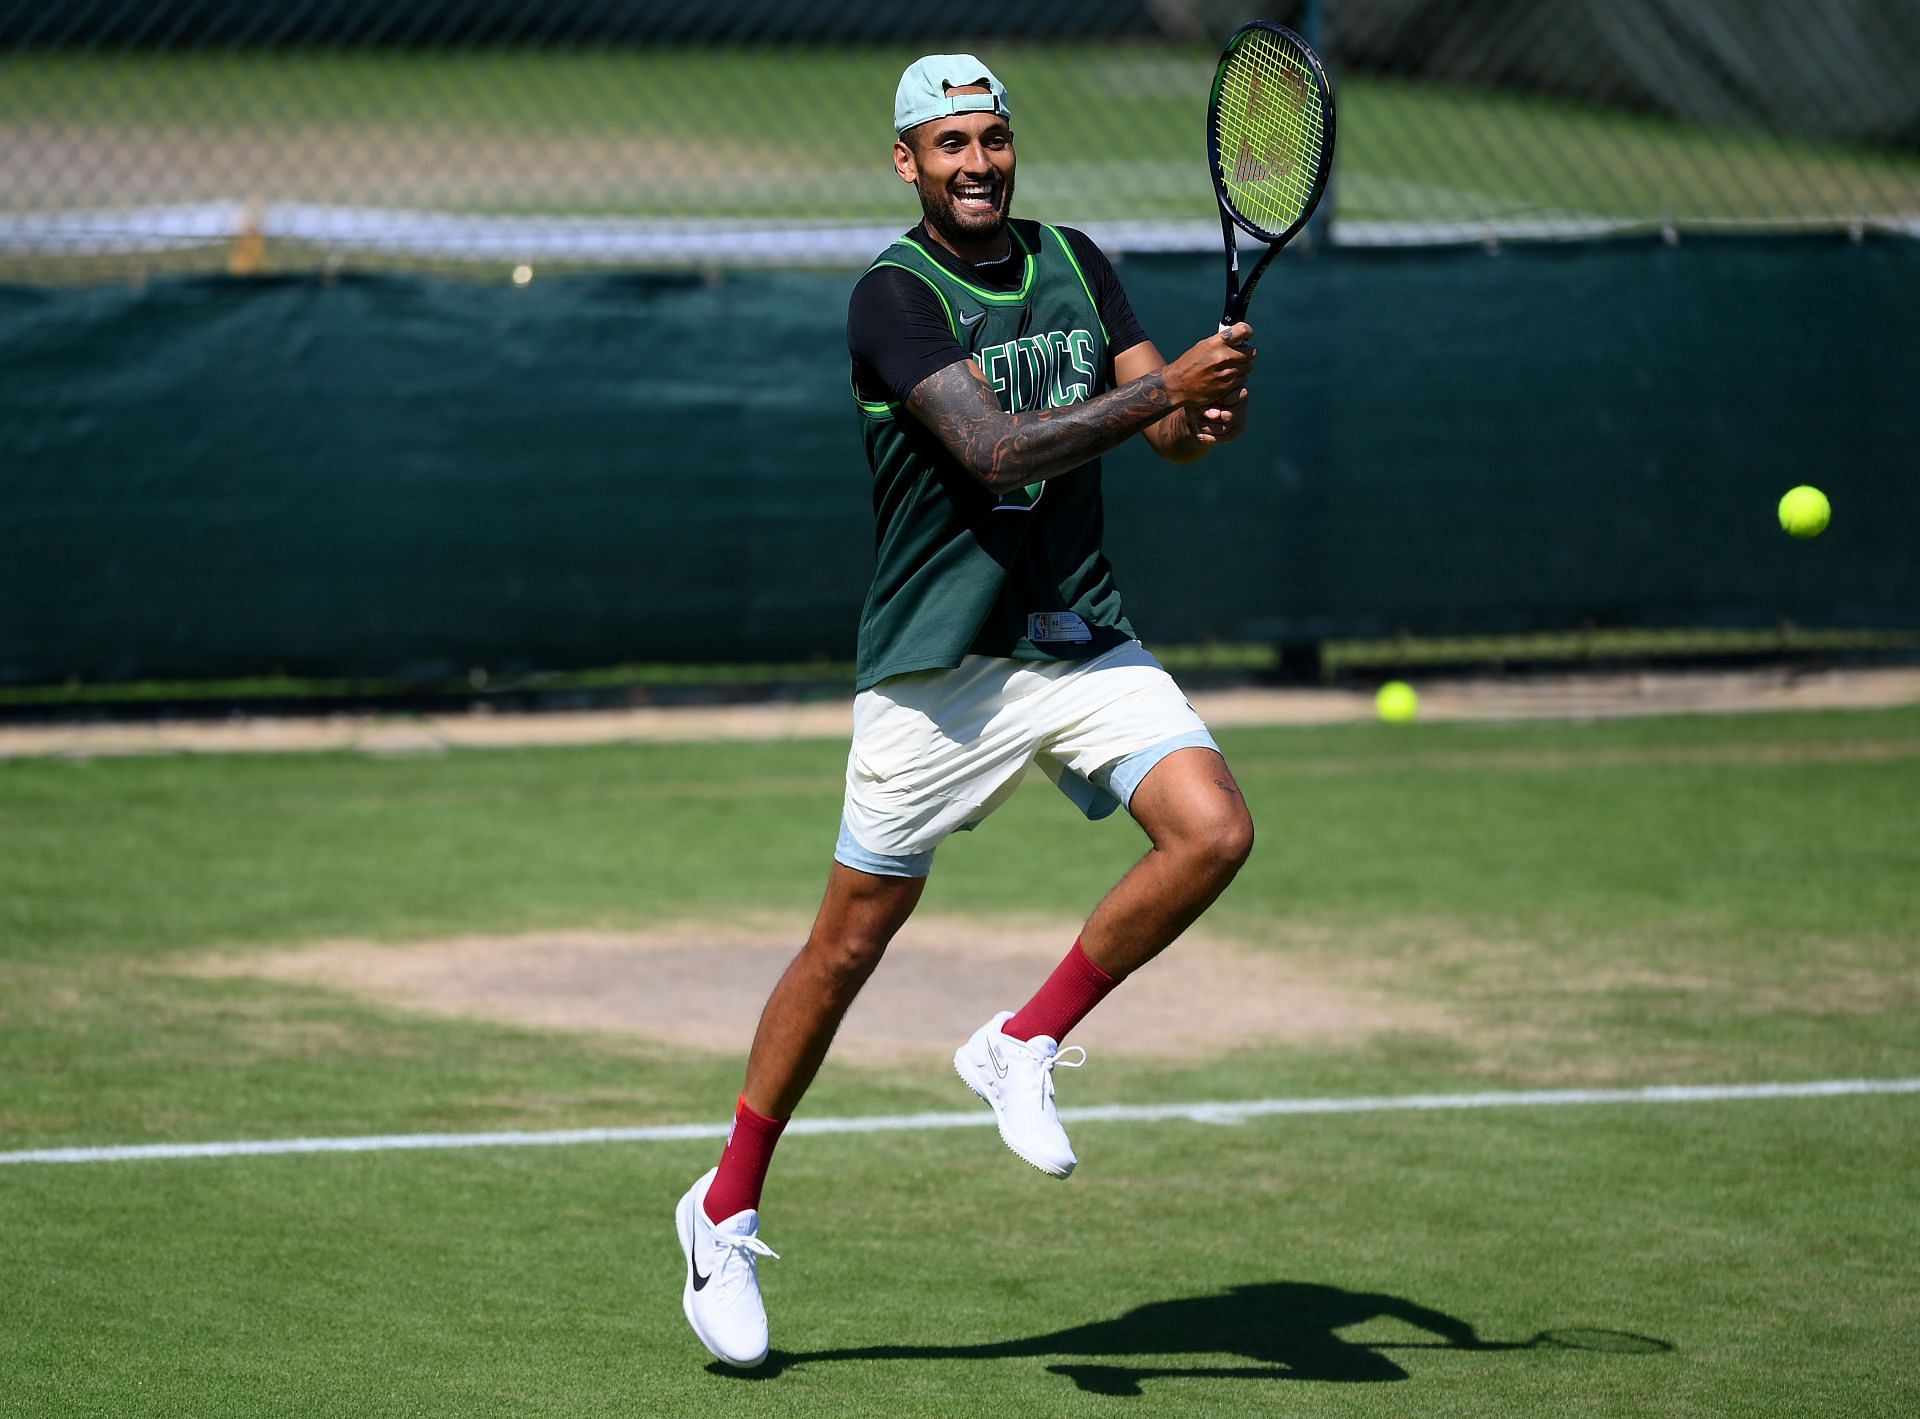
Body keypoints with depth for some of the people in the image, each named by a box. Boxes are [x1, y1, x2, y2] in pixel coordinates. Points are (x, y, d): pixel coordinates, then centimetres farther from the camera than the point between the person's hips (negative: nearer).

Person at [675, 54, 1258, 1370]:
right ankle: (728, 1211, 18)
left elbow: (1166, 422, 2)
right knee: (851, 940, 2)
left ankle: (1025, 1046, 2)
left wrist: (1207, 415, -22)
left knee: (1214, 830, -18)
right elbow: (999, 449, -23)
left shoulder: (1075, 263, 7)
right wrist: (1167, 387, -29)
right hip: (937, 668, -5)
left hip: (1086, 643, 5)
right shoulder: (894, 297, -12)